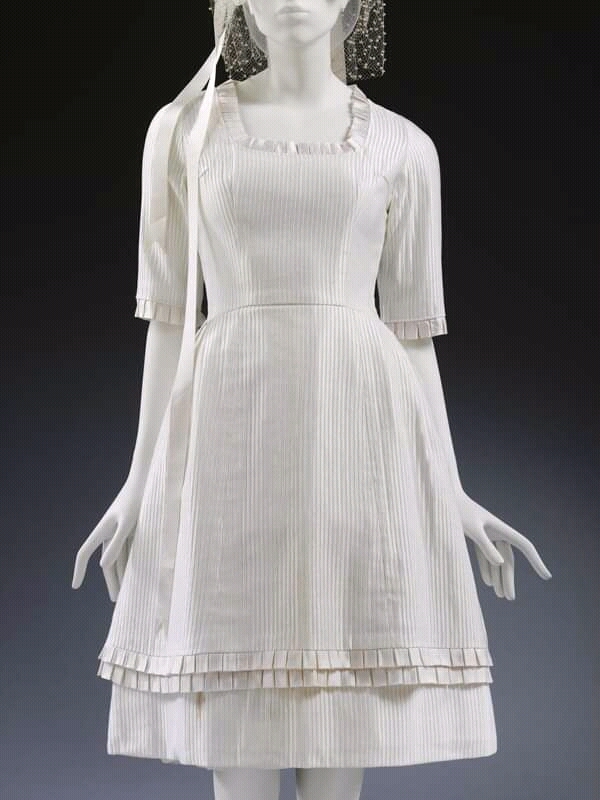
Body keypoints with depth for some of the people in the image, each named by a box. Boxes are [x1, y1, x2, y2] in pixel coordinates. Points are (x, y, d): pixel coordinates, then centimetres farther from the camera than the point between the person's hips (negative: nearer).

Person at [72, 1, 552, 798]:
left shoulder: (404, 147, 10)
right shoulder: (185, 128, 9)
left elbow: (413, 330, 10)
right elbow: (168, 314, 8)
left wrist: (451, 496, 6)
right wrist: (141, 479, 3)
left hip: (359, 437, 1)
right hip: (233, 438, 0)